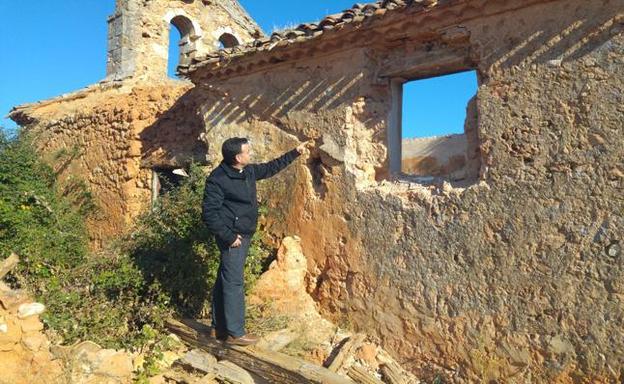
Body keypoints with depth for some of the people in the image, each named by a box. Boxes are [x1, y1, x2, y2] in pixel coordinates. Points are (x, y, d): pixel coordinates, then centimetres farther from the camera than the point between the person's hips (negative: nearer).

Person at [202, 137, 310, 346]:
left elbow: (270, 168, 21)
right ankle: (235, 333, 10)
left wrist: (295, 153, 22)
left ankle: (219, 327, 27)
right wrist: (228, 236, -19)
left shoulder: (249, 171, 6)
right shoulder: (218, 179, -19)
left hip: (244, 235, 9)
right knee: (233, 284, -2)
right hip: (233, 238, -9)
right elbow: (209, 213, -19)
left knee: (225, 281, 16)